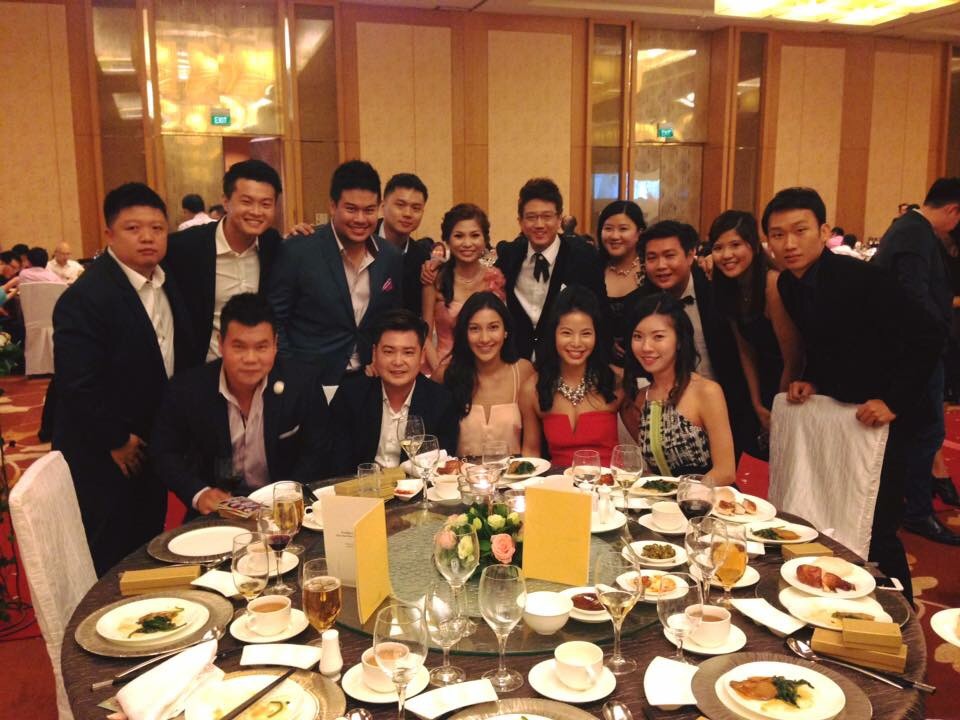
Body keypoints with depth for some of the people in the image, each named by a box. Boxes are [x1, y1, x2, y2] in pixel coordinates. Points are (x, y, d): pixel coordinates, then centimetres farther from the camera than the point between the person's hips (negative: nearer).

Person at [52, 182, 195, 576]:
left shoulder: (169, 284, 4)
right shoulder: (85, 297, -20)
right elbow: (79, 386, -24)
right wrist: (117, 441, -15)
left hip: (151, 448, 7)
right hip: (103, 457, -7)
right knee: (111, 567, 6)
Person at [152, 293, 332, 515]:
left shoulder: (303, 384, -11)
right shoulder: (187, 388, -9)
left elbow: (317, 454, -3)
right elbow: (164, 452, 3)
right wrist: (197, 494, -13)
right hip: (216, 511, 1)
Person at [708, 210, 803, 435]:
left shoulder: (773, 283, -26)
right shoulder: (727, 288, -4)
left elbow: (793, 361, -22)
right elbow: (745, 351, 4)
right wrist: (758, 406, 0)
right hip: (765, 383, 6)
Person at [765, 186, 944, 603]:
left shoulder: (860, 277, -22)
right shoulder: (788, 284, 0)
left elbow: (927, 338, -18)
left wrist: (894, 403, -19)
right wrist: (811, 380, 0)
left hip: (878, 416, -7)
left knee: (876, 527, -3)